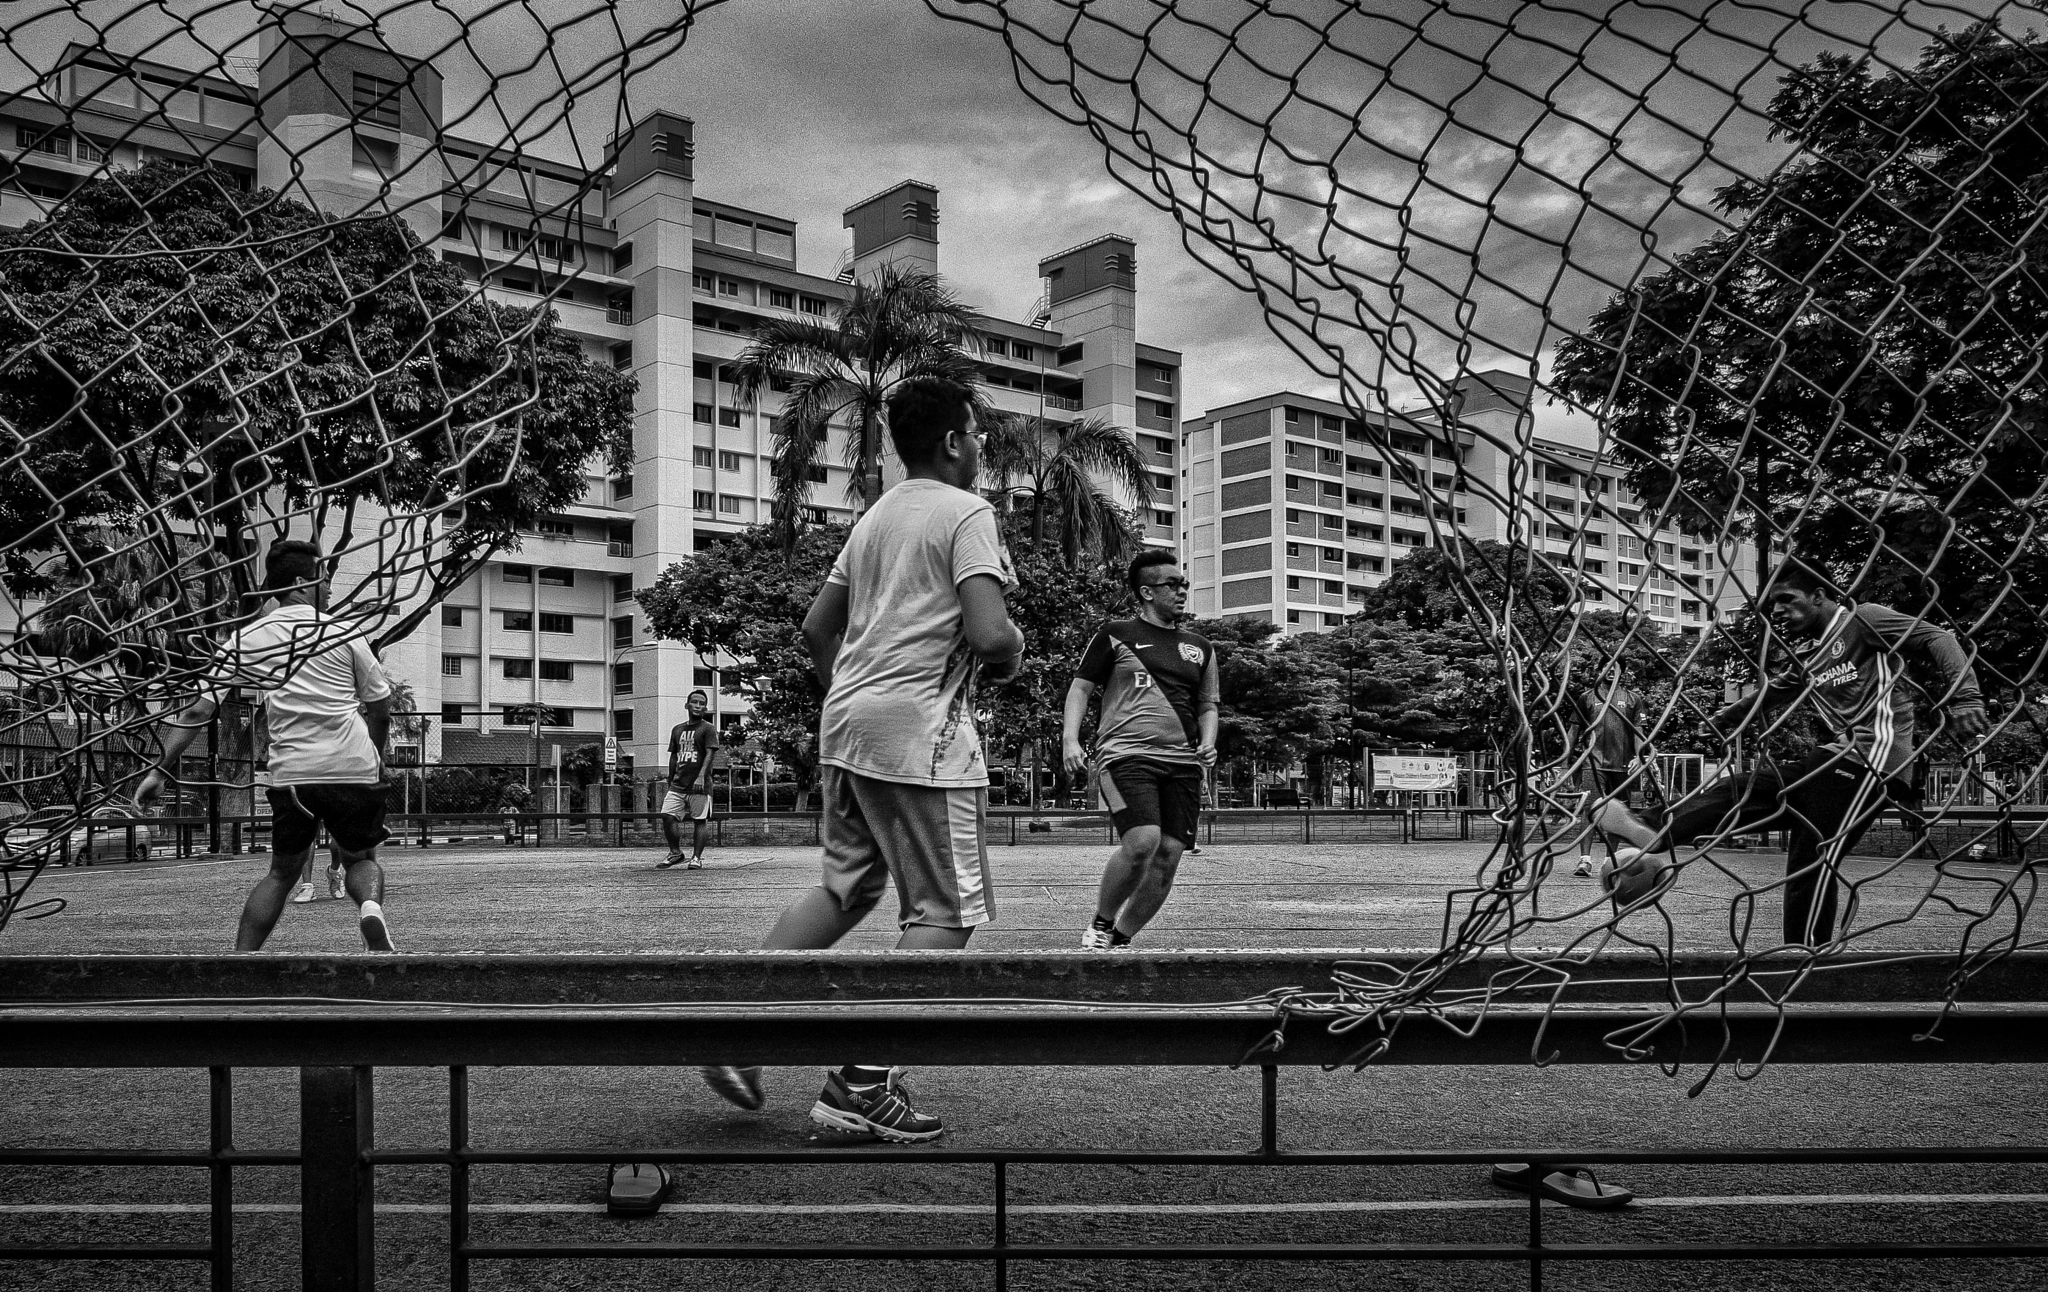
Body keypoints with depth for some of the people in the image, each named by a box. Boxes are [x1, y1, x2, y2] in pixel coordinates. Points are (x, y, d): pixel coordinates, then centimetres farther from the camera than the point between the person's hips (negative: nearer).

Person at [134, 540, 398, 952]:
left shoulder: (247, 639, 7)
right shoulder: (342, 633, 2)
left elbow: (197, 708, 3)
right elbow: (380, 710, 7)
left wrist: (161, 769, 7)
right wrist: (374, 760, 22)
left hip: (291, 774, 1)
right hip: (355, 770, -1)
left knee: (281, 872, 19)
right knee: (359, 859, 18)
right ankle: (371, 907, -12)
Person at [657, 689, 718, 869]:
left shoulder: (708, 728, -1)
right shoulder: (677, 729, 16)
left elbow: (709, 753, -11)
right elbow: (673, 757, 21)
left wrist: (701, 777, -24)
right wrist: (670, 783, 18)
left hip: (699, 785, -5)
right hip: (678, 785, 5)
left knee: (700, 820, -3)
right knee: (667, 815, -4)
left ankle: (697, 857, 6)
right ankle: (675, 853, 11)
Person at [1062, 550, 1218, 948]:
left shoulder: (1199, 648, 20)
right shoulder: (1115, 635, 7)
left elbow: (1207, 705, 26)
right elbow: (1080, 687, 6)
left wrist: (1208, 742, 7)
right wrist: (1070, 739, -8)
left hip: (1182, 763, 5)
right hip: (1126, 754, -5)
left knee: (1168, 856, -4)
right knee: (1142, 841, -24)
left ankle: (1120, 941, 13)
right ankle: (1099, 927, -2)